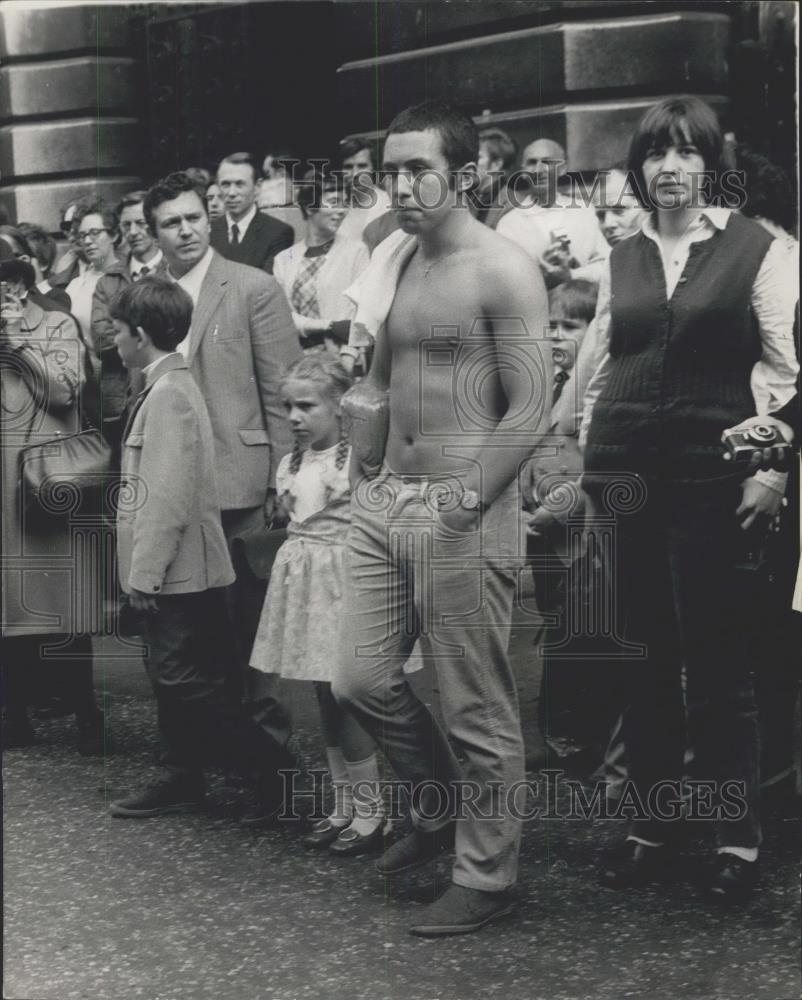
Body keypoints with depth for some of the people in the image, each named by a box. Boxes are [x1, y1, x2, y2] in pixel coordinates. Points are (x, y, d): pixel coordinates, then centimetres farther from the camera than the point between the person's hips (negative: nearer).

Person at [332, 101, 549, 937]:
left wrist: (463, 506, -17)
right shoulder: (394, 259, 12)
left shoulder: (501, 272, -11)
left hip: (463, 510, -7)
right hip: (384, 500, 8)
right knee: (361, 682, 10)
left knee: (477, 709, 2)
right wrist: (366, 474, 11)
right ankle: (438, 806, 35)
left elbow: (529, 409, -15)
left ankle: (485, 875, 18)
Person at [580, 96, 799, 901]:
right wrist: (589, 462, 10)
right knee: (645, 653, 9)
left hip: (710, 474, -4)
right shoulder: (622, 259, 12)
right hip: (631, 475, 4)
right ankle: (650, 826, 20)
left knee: (715, 654, -2)